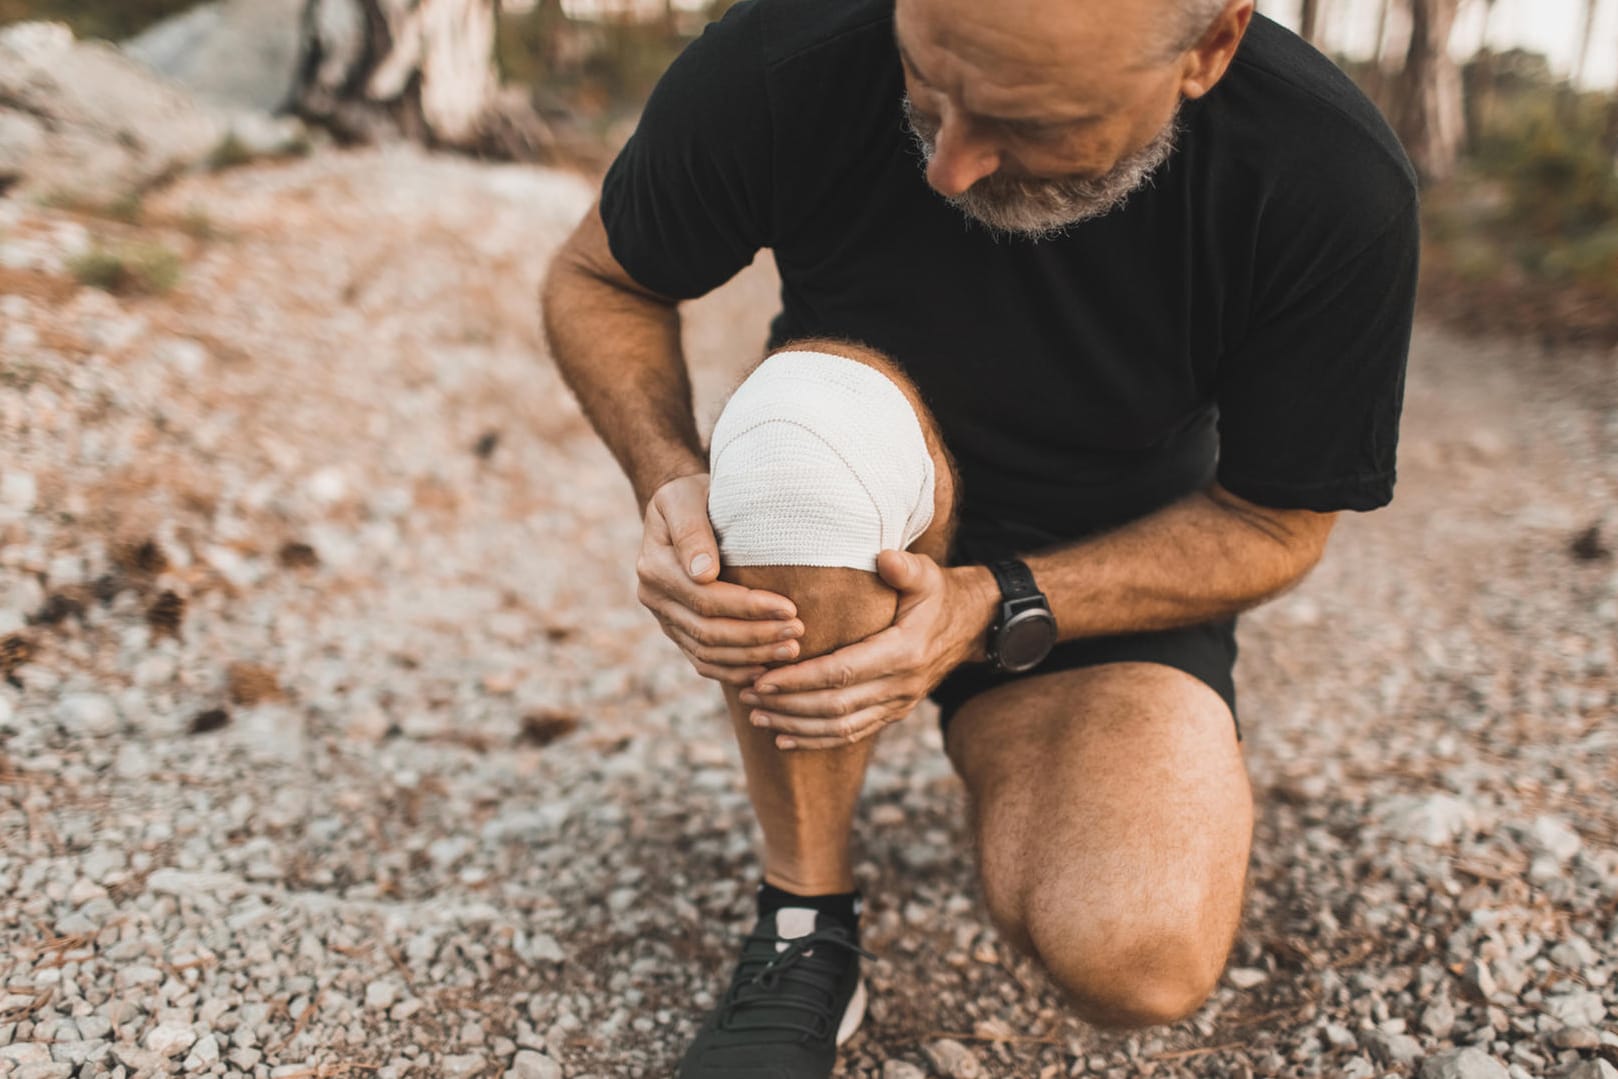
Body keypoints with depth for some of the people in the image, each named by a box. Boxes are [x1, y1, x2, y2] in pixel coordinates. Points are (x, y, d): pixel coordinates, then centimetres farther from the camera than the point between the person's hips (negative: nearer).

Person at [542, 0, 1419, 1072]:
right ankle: (803, 934, -15)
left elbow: (1275, 524, -11)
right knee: (823, 412, -36)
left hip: (1109, 579, 0)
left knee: (1138, 955, -27)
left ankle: (998, 747, 11)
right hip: (820, 540, 1)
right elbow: (597, 279, -6)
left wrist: (994, 609, -27)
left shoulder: (1335, 185, -23)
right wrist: (670, 476, -26)